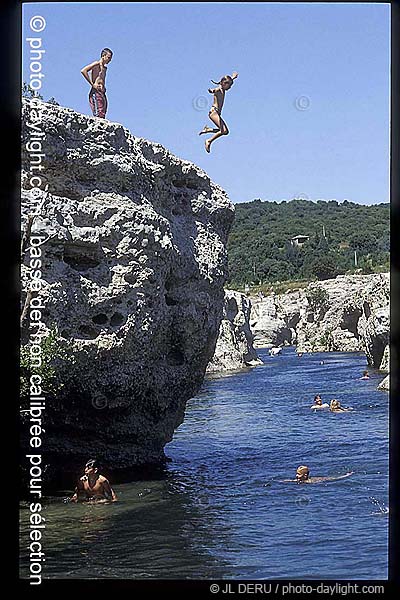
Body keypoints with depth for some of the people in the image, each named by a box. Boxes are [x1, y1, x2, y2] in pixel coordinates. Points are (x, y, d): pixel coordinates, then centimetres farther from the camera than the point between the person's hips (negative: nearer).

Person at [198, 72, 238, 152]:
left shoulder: (223, 90, 14)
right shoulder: (218, 90, -11)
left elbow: (228, 83, 38)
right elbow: (211, 90, -37)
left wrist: (232, 78, 51)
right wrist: (211, 90, -59)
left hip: (217, 113, 10)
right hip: (214, 112, -10)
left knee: (226, 131, 9)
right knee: (223, 131, -19)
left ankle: (207, 129, 18)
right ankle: (209, 141, -7)